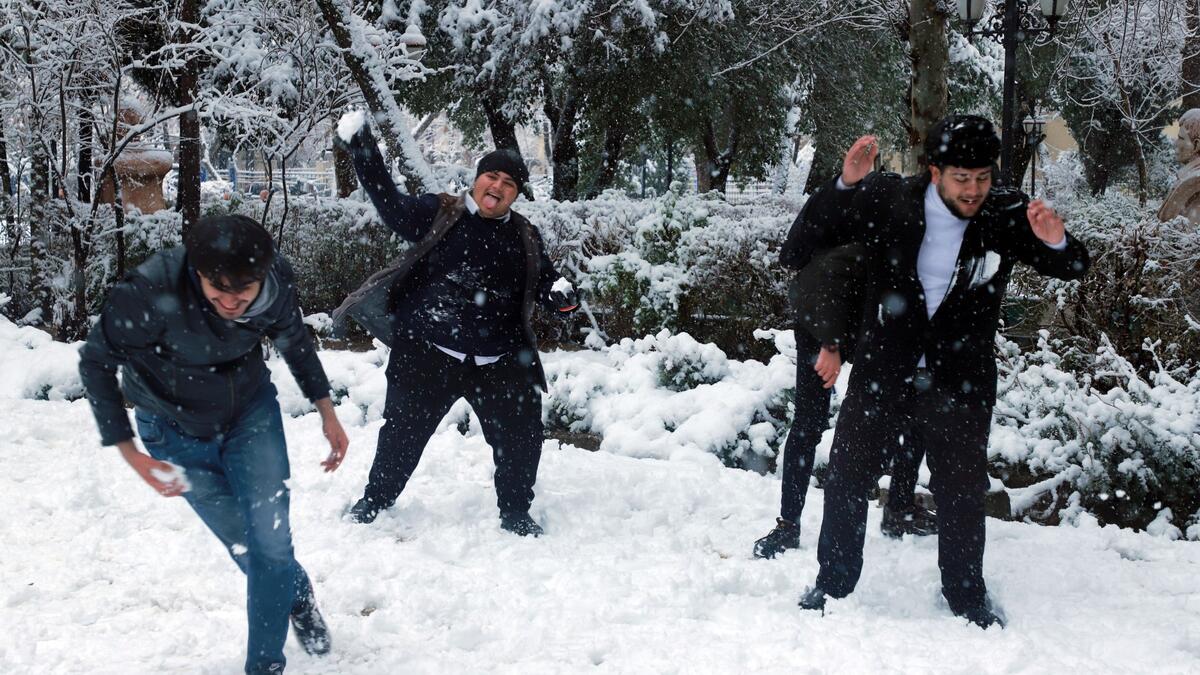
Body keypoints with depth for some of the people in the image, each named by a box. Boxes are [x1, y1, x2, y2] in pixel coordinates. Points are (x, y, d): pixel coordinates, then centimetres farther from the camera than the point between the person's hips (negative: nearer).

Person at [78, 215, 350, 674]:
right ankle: (297, 596, 42)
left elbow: (293, 339, 0)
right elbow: (96, 362, -18)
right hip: (177, 428, -1)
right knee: (243, 545, 10)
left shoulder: (278, 280, -25)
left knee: (271, 540, -6)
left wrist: (327, 411, 0)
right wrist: (129, 453, -20)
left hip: (252, 412, 1)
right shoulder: (151, 294, -36)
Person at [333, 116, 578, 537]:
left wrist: (560, 295, -11)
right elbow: (393, 207, -7)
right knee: (404, 430, 8)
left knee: (520, 436, 5)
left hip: (498, 360, 3)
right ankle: (375, 500, 30)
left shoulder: (525, 237, 10)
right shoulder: (439, 214, -1)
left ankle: (515, 513, 25)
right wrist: (364, 155, -14)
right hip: (427, 352, -3)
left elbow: (545, 283, 13)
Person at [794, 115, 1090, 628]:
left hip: (960, 379, 0)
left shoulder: (1007, 215, -9)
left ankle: (966, 595, 30)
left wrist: (1057, 243, -22)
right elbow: (814, 234, -7)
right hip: (882, 368, 0)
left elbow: (1073, 269, 2)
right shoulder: (889, 201, -12)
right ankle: (834, 582, 28)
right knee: (846, 475, 9)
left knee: (962, 489, 10)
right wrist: (846, 184, -24)